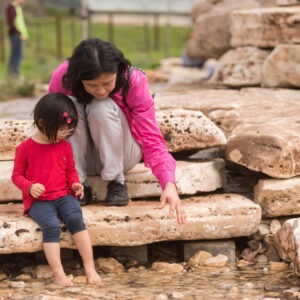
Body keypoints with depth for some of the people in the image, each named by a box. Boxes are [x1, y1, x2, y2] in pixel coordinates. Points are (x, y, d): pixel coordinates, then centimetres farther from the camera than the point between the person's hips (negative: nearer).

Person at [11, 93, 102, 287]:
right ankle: (58, 273, -32)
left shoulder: (65, 146, 10)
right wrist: (30, 187, -18)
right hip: (38, 201, -3)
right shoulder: (25, 148, -2)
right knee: (51, 225, -32)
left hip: (63, 195, 3)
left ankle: (90, 267, -26)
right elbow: (17, 175, 3)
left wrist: (75, 184, -1)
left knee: (76, 219, -27)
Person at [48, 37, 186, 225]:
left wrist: (169, 184, -43)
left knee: (102, 108, -31)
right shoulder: (63, 78, -22)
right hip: (83, 157, 1)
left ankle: (116, 182, -17)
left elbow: (151, 139, -27)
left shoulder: (134, 81, -24)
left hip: (120, 155, -1)